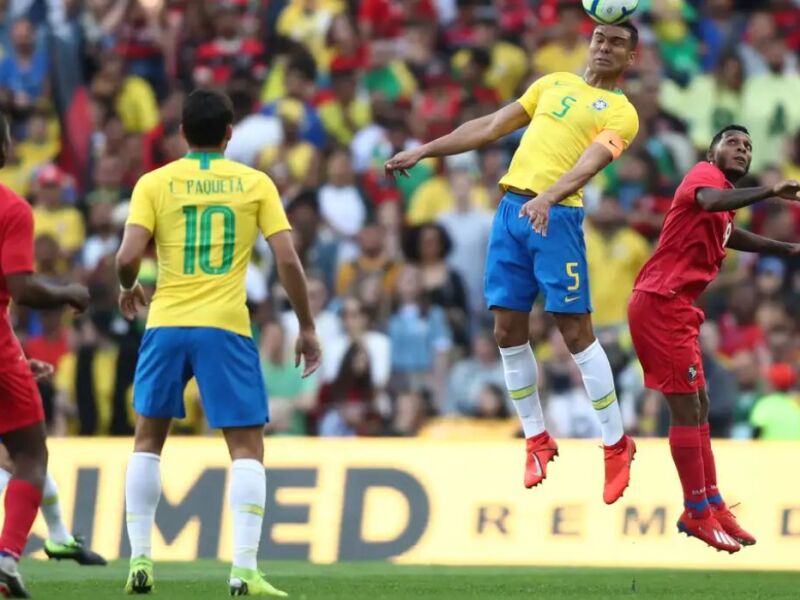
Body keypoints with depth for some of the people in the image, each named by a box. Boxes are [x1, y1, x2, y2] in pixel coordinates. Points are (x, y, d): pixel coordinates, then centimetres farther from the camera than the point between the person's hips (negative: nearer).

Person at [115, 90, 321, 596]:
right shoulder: (255, 183, 5)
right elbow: (288, 259, -2)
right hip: (226, 327, -1)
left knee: (149, 438, 18)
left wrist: (128, 288, 17)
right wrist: (307, 328, 8)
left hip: (166, 324, 1)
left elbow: (128, 256, -6)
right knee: (247, 445, 3)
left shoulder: (155, 183, 5)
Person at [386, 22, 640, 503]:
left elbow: (592, 160, -17)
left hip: (557, 215, -6)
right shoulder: (555, 84, 20)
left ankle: (617, 444, 1)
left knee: (576, 330, -8)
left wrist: (548, 197, -35)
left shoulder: (621, 112, 1)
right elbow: (490, 127, 23)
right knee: (509, 330, 4)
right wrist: (423, 152, 19)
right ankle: (537, 439, 16)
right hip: (512, 207, 6)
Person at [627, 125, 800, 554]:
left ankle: (711, 505, 21)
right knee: (687, 407, -8)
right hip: (661, 304, -10)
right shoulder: (705, 174, -9)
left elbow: (729, 234, 41)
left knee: (698, 404, 15)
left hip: (675, 308, 10)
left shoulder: (724, 192, 19)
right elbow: (710, 201, -34)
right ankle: (698, 514, -3)